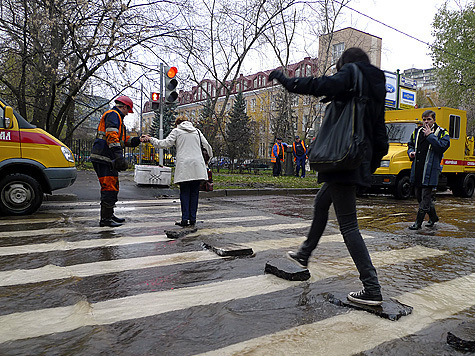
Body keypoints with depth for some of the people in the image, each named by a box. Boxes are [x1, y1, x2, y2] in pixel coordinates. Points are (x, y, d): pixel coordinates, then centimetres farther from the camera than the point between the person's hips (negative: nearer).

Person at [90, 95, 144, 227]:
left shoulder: (115, 116, 27)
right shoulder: (113, 115, -7)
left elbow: (122, 139, 30)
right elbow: (112, 136, -22)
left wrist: (137, 140, 25)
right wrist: (118, 155, -29)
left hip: (107, 159, 11)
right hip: (104, 157, -11)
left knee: (112, 187, 16)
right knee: (109, 187, -10)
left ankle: (109, 215, 25)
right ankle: (105, 219, -7)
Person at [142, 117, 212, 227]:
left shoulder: (176, 131, 8)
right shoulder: (197, 131, 19)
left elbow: (165, 143, 0)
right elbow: (207, 146, 15)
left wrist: (150, 139, 11)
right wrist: (210, 157, 28)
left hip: (184, 166, -3)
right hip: (197, 166, 3)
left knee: (185, 193, 1)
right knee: (194, 192, 5)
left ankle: (185, 219, -4)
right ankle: (192, 219, 4)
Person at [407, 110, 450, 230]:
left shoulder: (442, 133, 0)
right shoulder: (417, 132, 14)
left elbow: (442, 146, -16)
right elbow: (410, 144, 26)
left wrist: (430, 135, -14)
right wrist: (411, 152, 5)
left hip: (430, 170, -6)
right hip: (417, 169, 6)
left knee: (425, 197, -5)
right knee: (419, 196, 13)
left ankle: (418, 222, 0)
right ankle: (433, 217, 32)